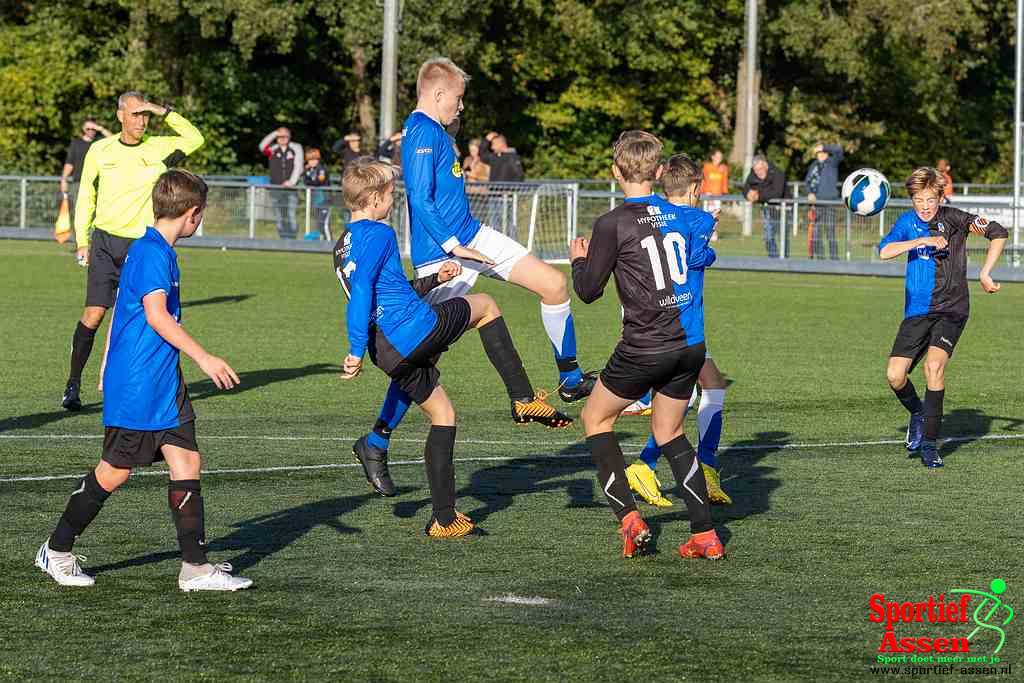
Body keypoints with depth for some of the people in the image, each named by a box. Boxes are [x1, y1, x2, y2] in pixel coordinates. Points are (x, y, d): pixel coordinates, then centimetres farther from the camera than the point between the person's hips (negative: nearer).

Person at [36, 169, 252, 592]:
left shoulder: (149, 249, 15)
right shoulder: (153, 253, -16)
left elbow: (120, 309, 24)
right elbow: (156, 315, -27)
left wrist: (109, 368, 31)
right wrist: (203, 358, -29)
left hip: (164, 383, 10)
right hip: (137, 386, -10)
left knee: (187, 461, 2)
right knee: (116, 471, 0)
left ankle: (196, 568, 1)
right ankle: (57, 551, 16)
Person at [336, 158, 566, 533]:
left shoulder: (343, 246, 20)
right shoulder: (378, 234, -9)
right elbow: (362, 289, -22)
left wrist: (435, 279, 31)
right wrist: (357, 349, -25)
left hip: (388, 354, 8)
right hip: (420, 327, -8)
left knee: (442, 415, 21)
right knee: (485, 305, 18)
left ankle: (444, 519, 15)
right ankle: (523, 398, 12)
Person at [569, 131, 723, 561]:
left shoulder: (613, 225, -11)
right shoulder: (682, 217, 5)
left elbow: (588, 291, -5)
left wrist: (579, 259, 16)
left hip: (646, 346, -5)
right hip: (691, 344, 5)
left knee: (595, 417, 15)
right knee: (669, 431, 20)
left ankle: (628, 518, 1)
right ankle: (705, 535, 10)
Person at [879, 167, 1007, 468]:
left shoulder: (952, 218, -6)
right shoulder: (908, 221, 4)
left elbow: (999, 233, -4)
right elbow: (884, 250, -12)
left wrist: (984, 274, -8)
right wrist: (923, 241, -22)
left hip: (952, 309, -4)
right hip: (917, 312, 4)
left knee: (934, 366, -24)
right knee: (895, 375, -7)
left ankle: (929, 443, -13)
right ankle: (918, 414, 26)